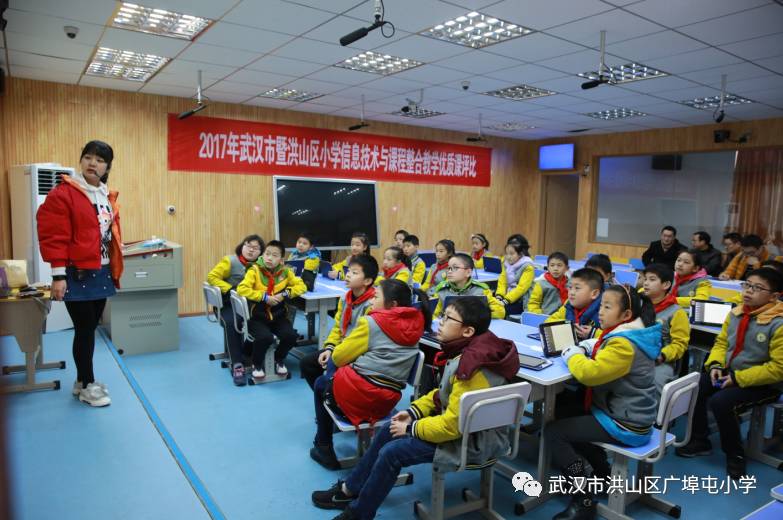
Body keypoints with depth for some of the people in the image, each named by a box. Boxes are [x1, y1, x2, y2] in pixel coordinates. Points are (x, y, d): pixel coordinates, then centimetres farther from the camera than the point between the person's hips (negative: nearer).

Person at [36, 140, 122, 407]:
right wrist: (58, 275, -17)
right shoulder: (63, 194, -10)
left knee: (90, 328, 14)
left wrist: (115, 270, 17)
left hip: (101, 273, 7)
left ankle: (83, 381, 28)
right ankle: (86, 386, 13)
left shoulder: (108, 197, 12)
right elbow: (53, 237, -14)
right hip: (77, 274, -7)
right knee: (84, 329, -1)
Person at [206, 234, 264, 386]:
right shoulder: (230, 261, -1)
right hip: (229, 304, -2)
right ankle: (237, 365, -27)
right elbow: (211, 277, -6)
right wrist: (230, 289, -18)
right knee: (230, 323, -32)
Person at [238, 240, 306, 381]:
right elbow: (241, 289, -18)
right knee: (265, 337, -31)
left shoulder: (285, 271, 1)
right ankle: (257, 364, 3)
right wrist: (265, 297, -21)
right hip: (257, 316, -3)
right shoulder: (255, 270, -8)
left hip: (278, 316, 3)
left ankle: (279, 359, 13)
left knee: (291, 335, -22)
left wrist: (285, 294, -13)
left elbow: (301, 286, 3)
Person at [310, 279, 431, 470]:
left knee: (321, 384, 27)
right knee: (331, 376, 28)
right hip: (389, 400, 6)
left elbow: (339, 357, -4)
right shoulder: (415, 324, 4)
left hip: (358, 393, -6)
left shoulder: (371, 323, -12)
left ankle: (324, 448, 28)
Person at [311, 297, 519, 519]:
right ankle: (349, 489, 25)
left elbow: (452, 424, -30)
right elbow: (444, 393, 12)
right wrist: (414, 411, 4)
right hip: (460, 422, 10)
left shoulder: (472, 370, -33)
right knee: (388, 432, 10)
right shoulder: (469, 350, -2)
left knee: (391, 452, -13)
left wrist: (411, 428, -16)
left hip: (472, 440, -10)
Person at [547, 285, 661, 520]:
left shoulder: (624, 344, -27)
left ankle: (584, 500, -4)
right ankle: (603, 473, 32)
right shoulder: (632, 334, 5)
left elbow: (589, 373, -36)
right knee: (567, 415, 23)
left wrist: (573, 355, -16)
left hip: (625, 424, -10)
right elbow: (603, 358, 21)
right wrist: (590, 348, 1)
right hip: (630, 412, 10)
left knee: (553, 432, -11)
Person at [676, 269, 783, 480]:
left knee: (720, 402, -26)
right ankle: (700, 440, 11)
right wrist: (715, 365, -7)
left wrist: (738, 378, -22)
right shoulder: (736, 313, 1)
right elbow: (721, 342, 12)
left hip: (763, 383, -7)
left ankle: (735, 454, 0)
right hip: (730, 373, 7)